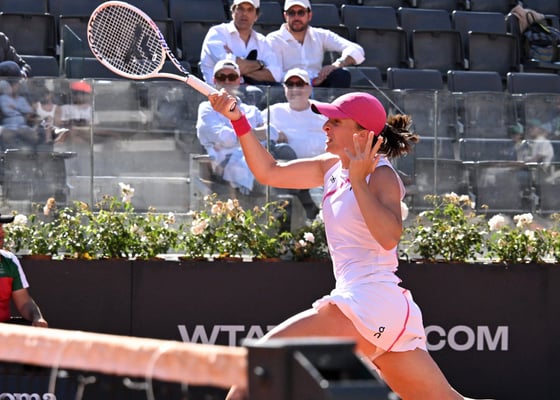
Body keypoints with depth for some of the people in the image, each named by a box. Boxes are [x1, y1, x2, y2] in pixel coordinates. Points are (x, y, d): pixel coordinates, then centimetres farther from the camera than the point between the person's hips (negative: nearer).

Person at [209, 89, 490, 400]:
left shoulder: (381, 176, -9)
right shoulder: (332, 167, 14)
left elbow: (389, 237, -26)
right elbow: (269, 172, 16)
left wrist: (359, 181, -25)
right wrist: (238, 120, 7)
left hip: (369, 304, -10)